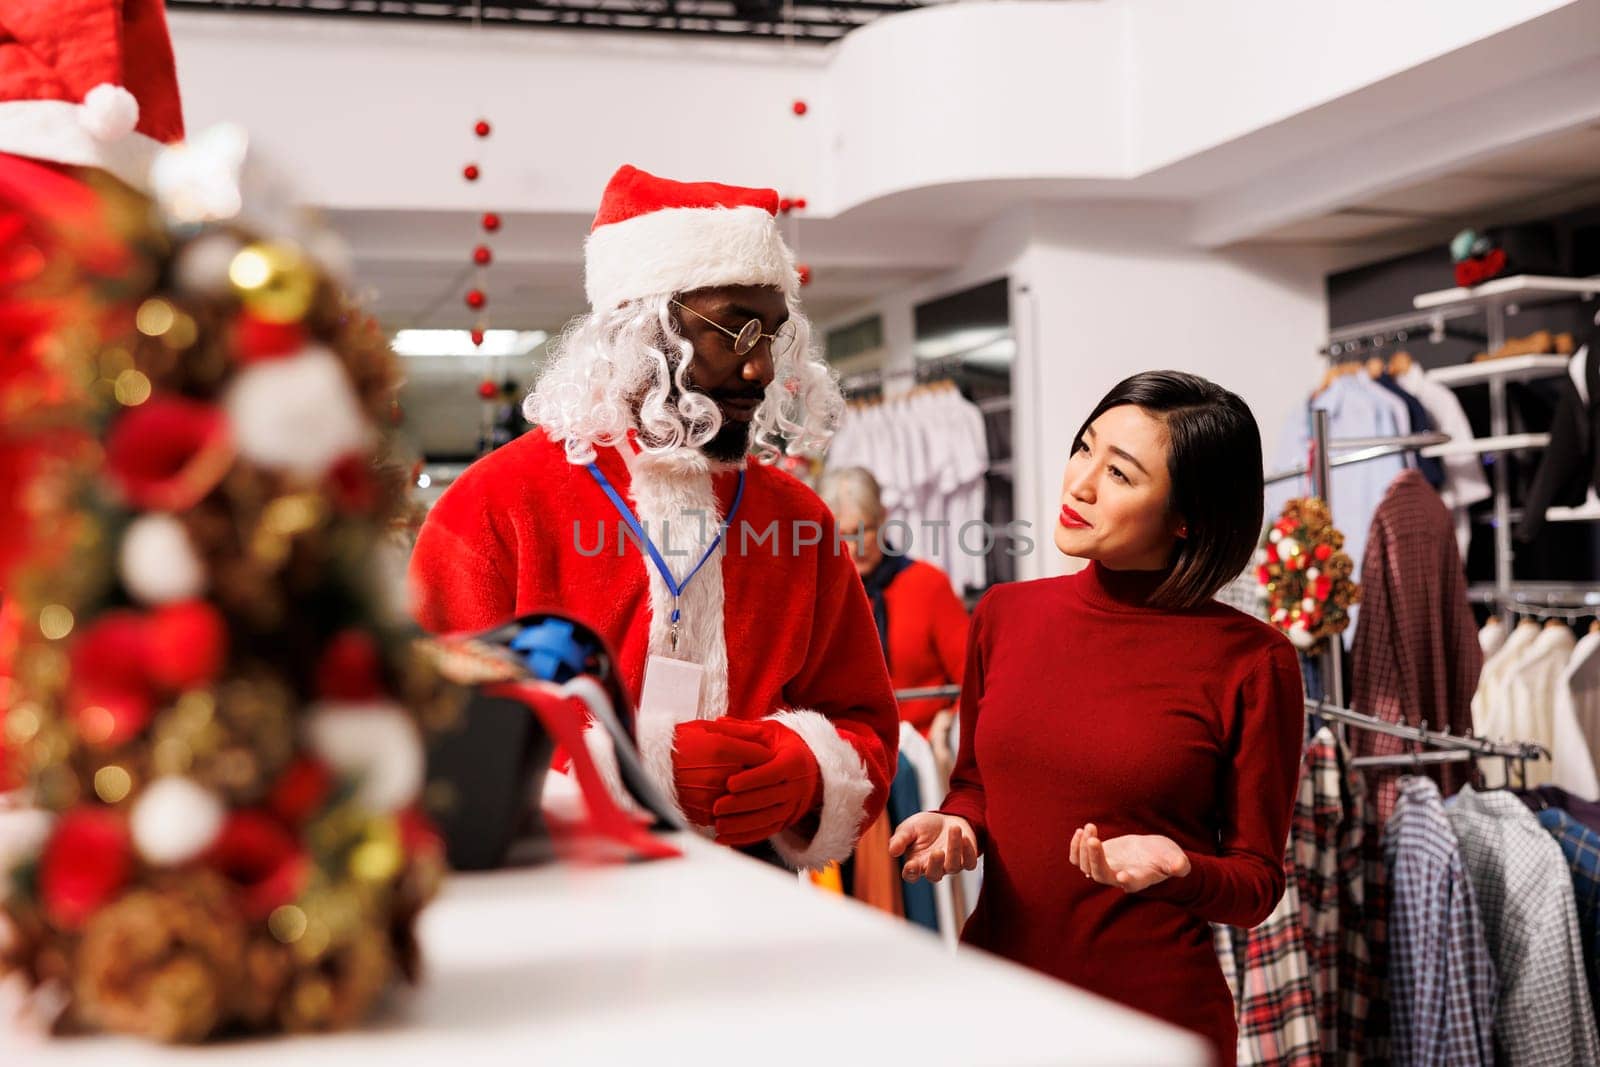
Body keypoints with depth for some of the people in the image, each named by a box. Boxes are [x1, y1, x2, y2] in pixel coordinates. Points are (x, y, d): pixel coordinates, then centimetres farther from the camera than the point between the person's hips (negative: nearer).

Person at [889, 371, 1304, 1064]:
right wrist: (956, 826, -7)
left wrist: (1175, 869, -24)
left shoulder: (1252, 662, -12)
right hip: (994, 986, 4)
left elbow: (1258, 884, -5)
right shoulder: (1005, 615, -1)